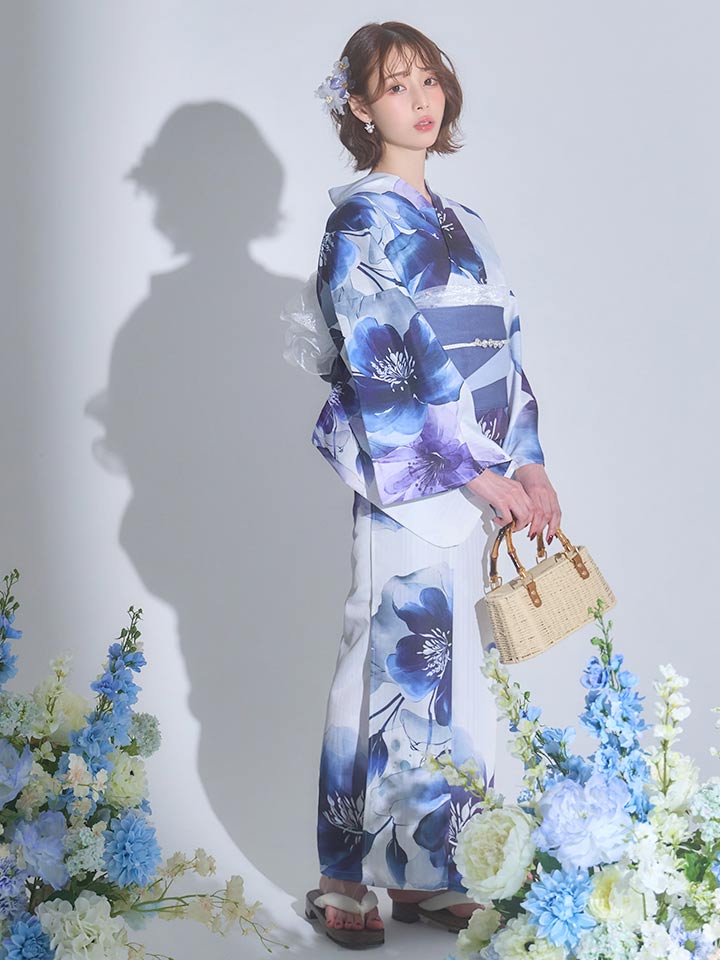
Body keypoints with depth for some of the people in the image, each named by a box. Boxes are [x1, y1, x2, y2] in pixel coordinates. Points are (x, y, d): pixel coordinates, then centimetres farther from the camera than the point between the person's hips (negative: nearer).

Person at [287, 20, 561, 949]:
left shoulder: (460, 225, 17)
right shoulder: (361, 225, -6)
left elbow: (501, 354, 15)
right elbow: (380, 369, -14)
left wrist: (529, 465, 3)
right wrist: (478, 472, -15)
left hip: (474, 482, 7)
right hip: (408, 485, -7)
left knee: (446, 674, 10)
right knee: (396, 670, -4)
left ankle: (424, 871, 19)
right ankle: (346, 879, 8)